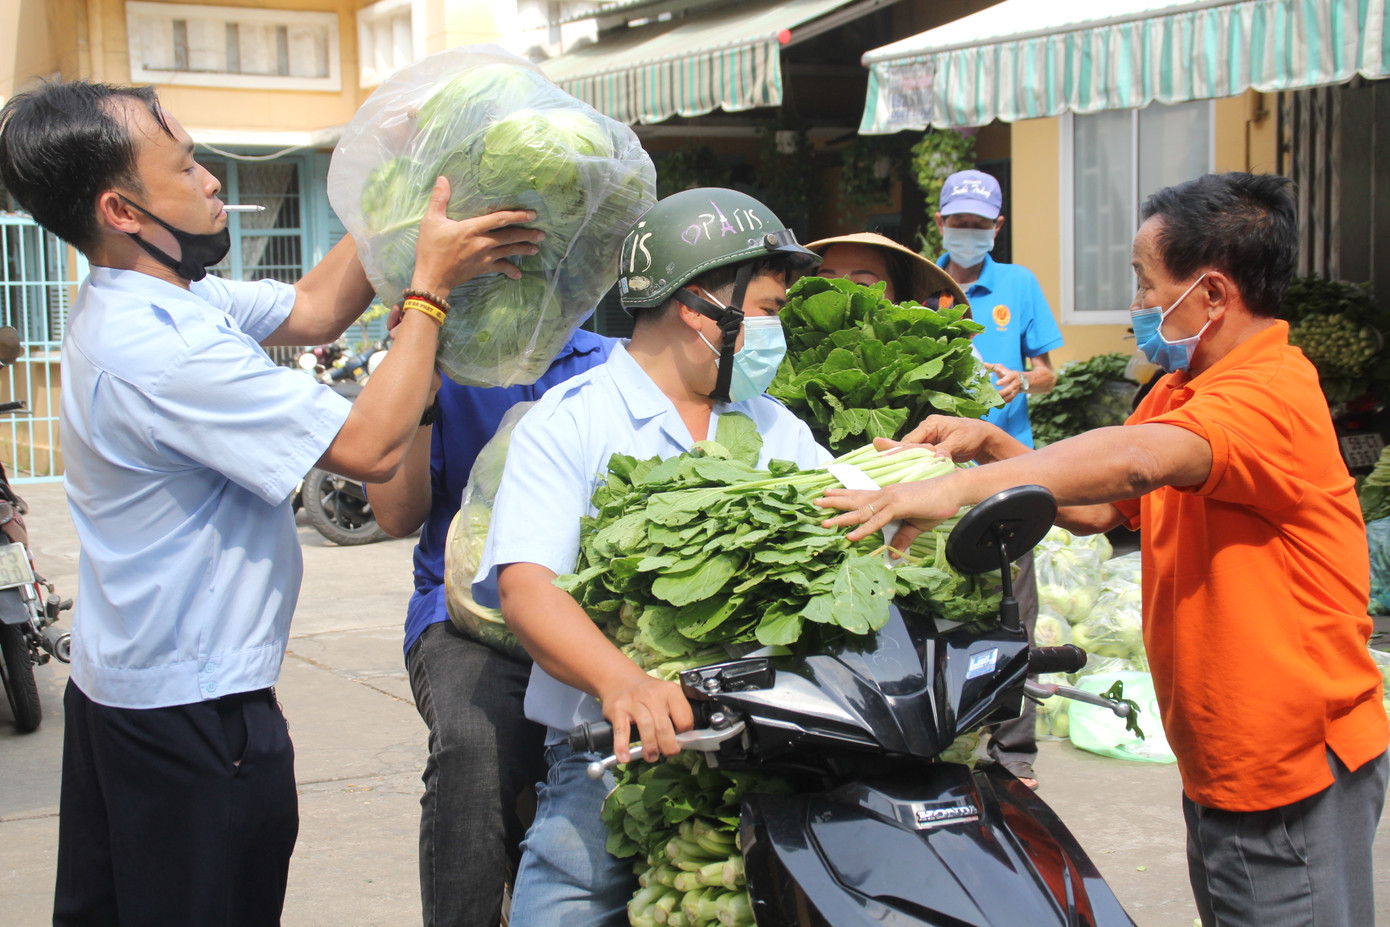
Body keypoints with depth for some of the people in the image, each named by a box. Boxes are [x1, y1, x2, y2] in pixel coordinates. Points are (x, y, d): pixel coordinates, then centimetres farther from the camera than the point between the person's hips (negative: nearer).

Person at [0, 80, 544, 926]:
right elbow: (373, 446, -26)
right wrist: (432, 286, -18)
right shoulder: (161, 350, -27)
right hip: (193, 709, -10)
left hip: (115, 687, 10)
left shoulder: (143, 305, 5)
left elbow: (313, 310, 10)